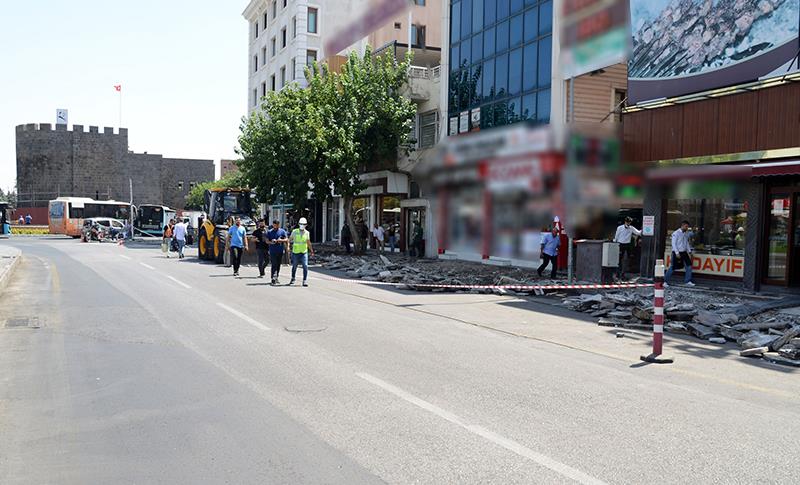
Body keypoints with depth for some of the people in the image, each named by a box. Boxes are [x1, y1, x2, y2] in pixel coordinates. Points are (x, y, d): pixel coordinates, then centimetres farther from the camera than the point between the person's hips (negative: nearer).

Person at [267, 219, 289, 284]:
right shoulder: (270, 232, 5)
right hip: (272, 251, -2)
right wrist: (271, 242, -15)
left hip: (280, 251, 2)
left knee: (278, 265, 10)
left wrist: (281, 240, -18)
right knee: (274, 265, -10)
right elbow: (267, 241, 6)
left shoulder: (282, 231, 6)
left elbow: (286, 239, 1)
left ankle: (276, 277, 23)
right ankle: (273, 279, -14)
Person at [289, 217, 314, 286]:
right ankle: (293, 279, 35)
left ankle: (305, 281, -8)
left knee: (305, 266, -13)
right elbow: (289, 240, 7)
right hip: (295, 252, -1)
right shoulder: (294, 231, -2)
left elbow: (308, 242, 15)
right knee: (294, 267, 12)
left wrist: (311, 251, 17)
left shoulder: (307, 233, 5)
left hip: (304, 252, 1)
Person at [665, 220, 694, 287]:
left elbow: (687, 243, 19)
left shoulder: (686, 233, 10)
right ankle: (665, 281, 6)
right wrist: (677, 253, -19)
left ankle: (688, 282, 9)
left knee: (689, 266, 1)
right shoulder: (676, 233, -11)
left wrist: (689, 252, 12)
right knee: (672, 268, -4)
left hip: (684, 252, 7)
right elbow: (674, 244, -14)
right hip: (677, 253, -7)